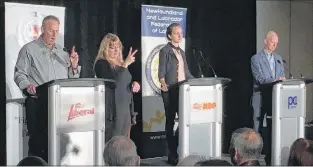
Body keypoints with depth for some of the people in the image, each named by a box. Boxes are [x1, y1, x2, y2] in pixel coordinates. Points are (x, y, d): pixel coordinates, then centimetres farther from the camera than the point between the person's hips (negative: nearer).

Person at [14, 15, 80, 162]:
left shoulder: (62, 52, 19)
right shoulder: (29, 49, 4)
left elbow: (71, 78, 22)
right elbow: (19, 74, -2)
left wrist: (74, 66, 3)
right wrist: (27, 85, -21)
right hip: (37, 103, -4)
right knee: (38, 141, -7)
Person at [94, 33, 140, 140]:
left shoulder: (120, 63, 18)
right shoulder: (101, 63, -6)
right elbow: (113, 82, -21)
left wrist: (135, 84, 6)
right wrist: (126, 64, -20)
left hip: (126, 108, 8)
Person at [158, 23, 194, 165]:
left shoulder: (181, 52, 18)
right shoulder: (165, 51, -3)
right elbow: (162, 72, -13)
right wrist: (163, 84, -31)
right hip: (170, 91, -6)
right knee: (171, 121, -1)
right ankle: (172, 155, 3)